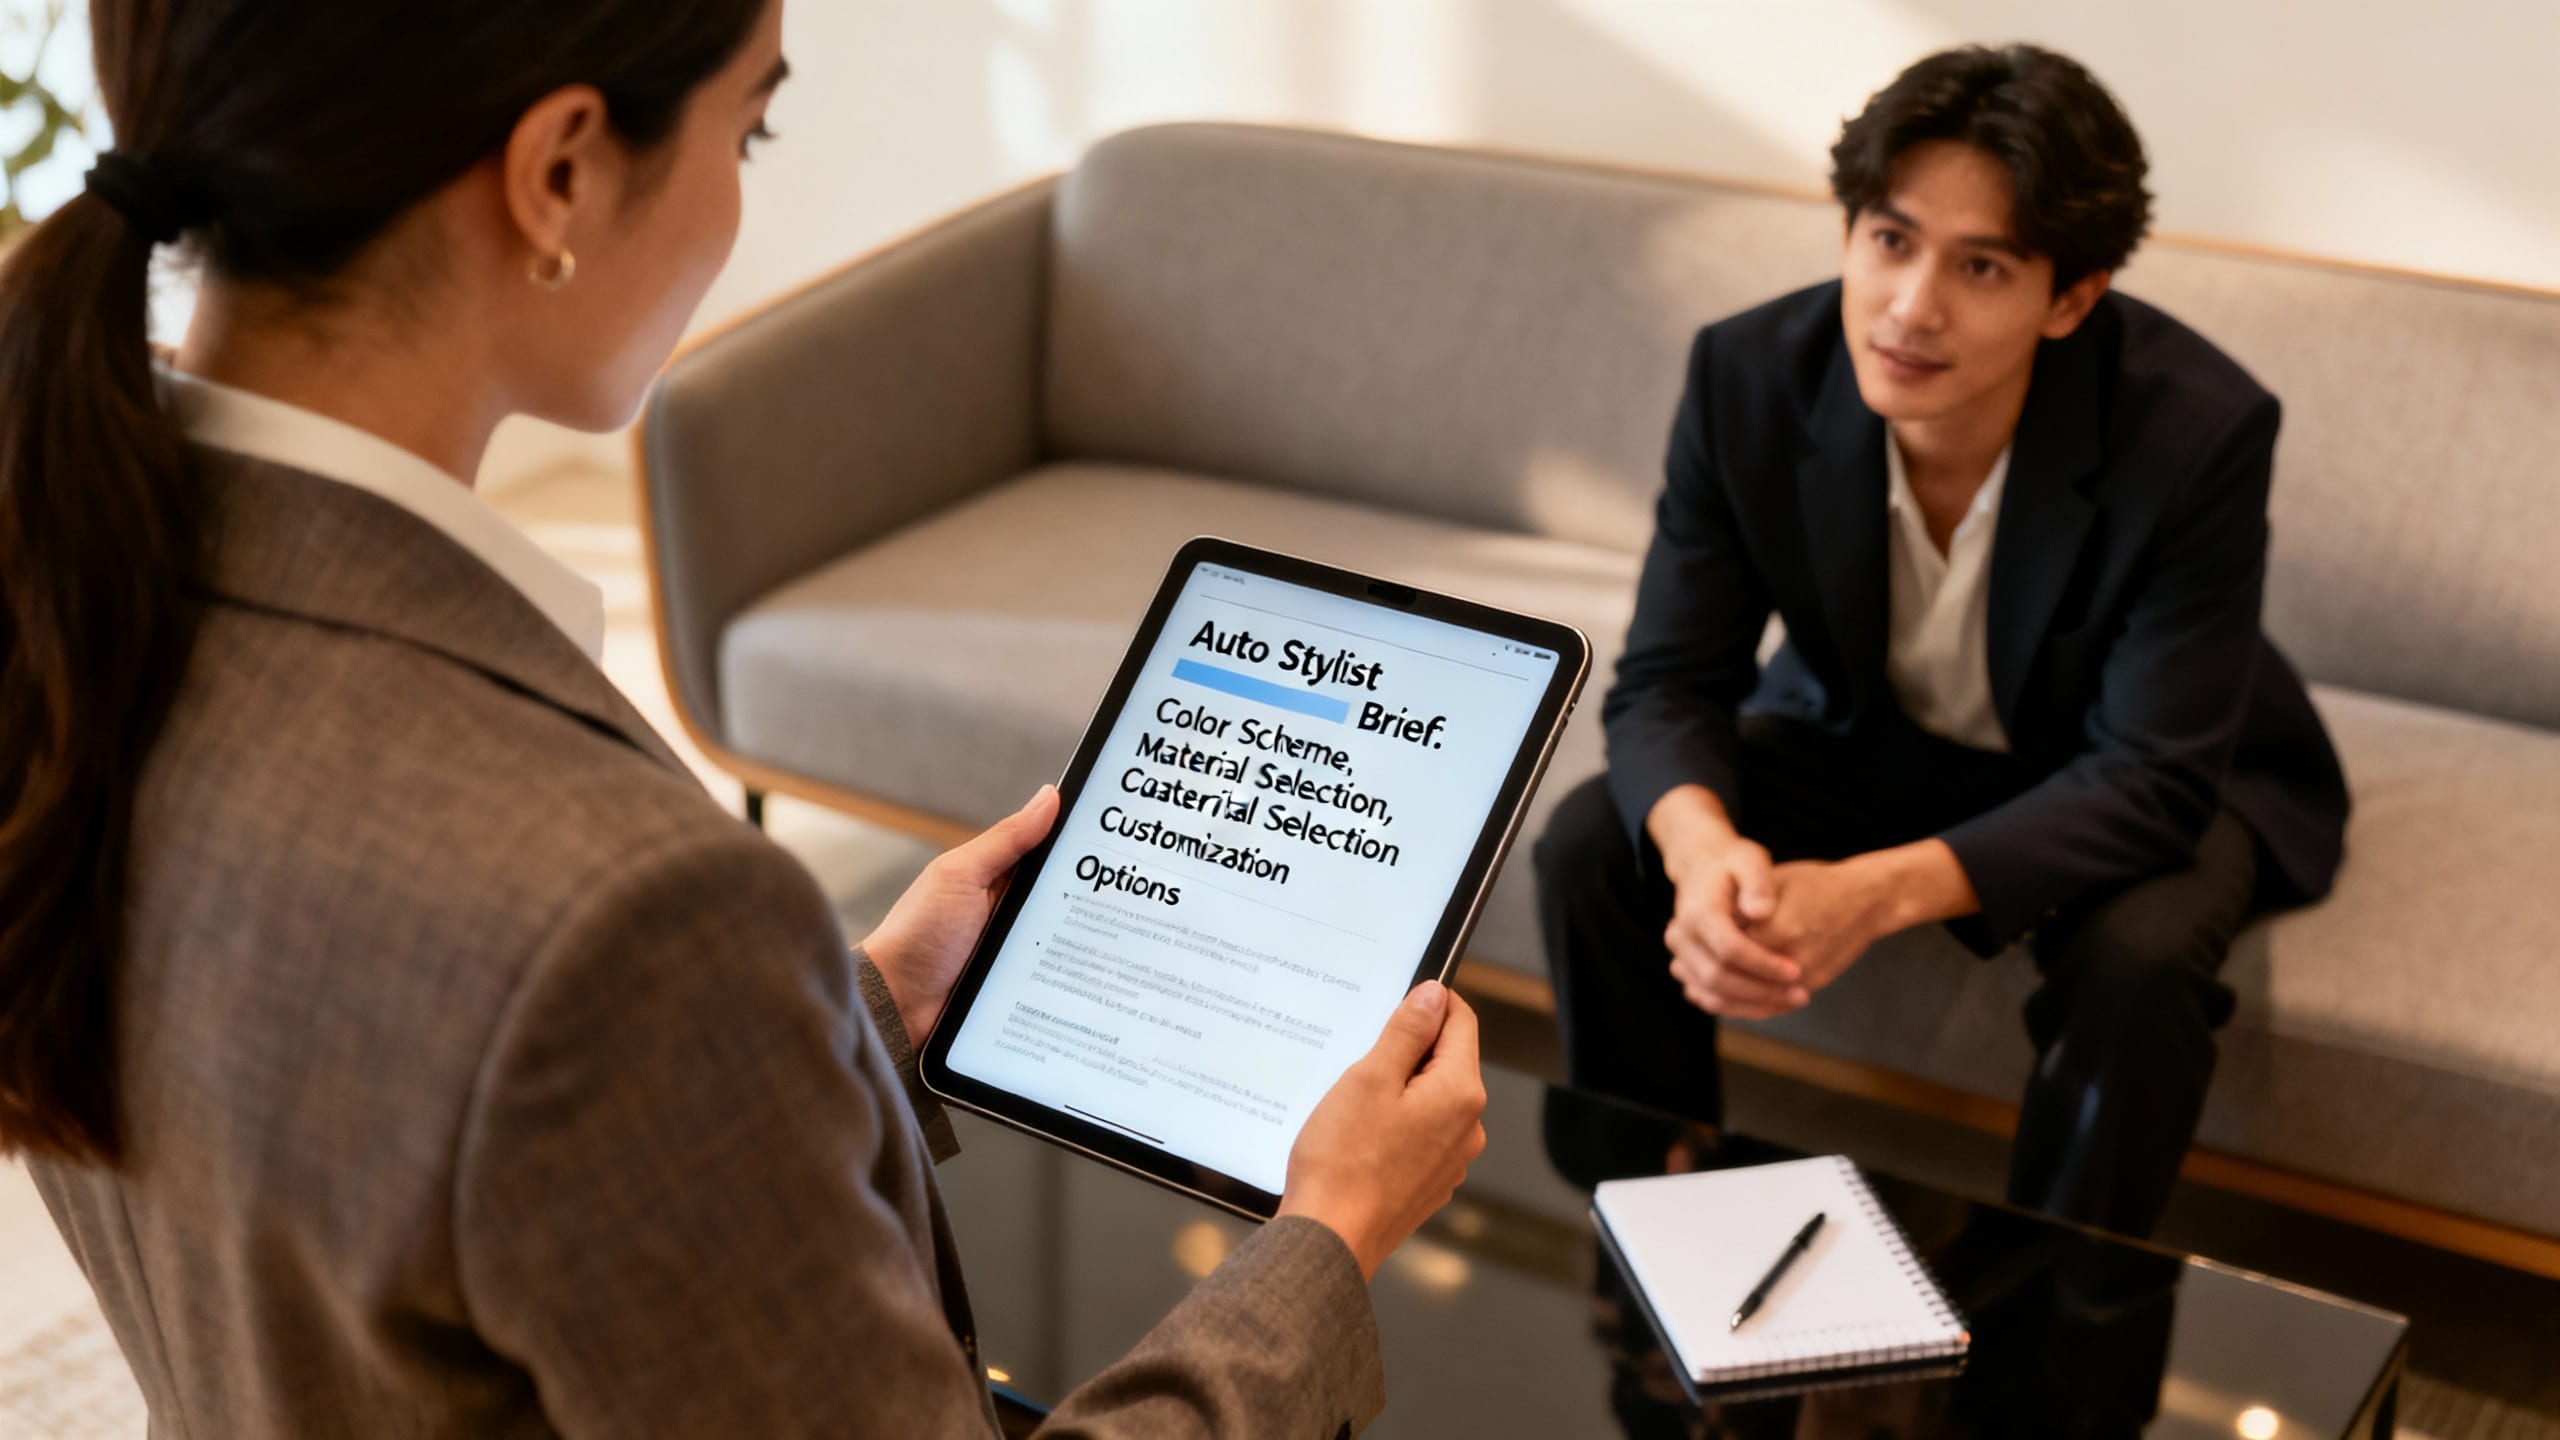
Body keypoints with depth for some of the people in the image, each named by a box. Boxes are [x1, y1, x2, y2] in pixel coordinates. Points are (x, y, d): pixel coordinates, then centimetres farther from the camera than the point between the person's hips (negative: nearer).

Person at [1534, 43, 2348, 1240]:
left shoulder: (2197, 432, -32)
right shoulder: (1748, 376, -22)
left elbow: (2151, 778, -30)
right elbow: (1668, 681, -17)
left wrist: (1878, 894, -44)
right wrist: (1703, 847, -41)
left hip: (2130, 783, -3)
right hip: (1868, 738, 3)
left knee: (2137, 958, -34)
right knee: (1589, 849, -17)